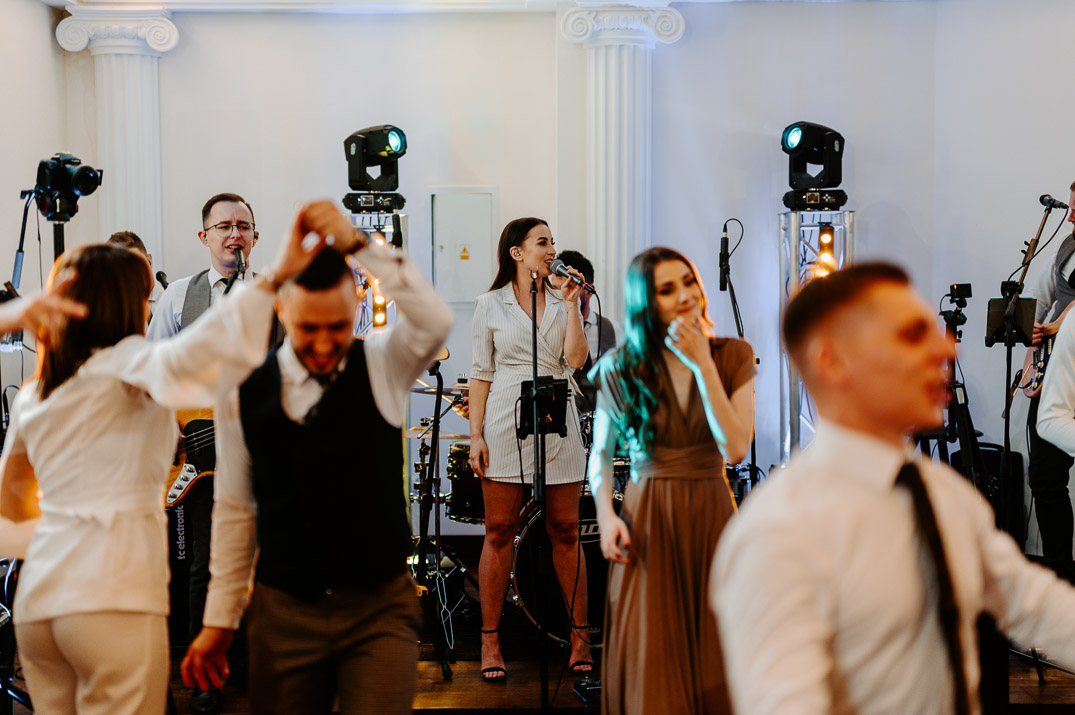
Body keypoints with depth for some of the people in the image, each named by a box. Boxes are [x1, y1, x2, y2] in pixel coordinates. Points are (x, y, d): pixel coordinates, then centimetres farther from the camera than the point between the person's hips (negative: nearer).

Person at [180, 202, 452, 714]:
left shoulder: (382, 369, -4)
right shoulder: (243, 394, -1)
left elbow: (435, 321, -26)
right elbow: (235, 509, 6)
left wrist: (358, 241, -32)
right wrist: (219, 620, 6)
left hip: (378, 611, -1)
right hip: (283, 613, 2)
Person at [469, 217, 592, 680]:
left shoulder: (562, 303, 10)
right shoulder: (491, 305, 4)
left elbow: (576, 359, -4)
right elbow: (481, 374, 2)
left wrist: (571, 304, -6)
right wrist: (476, 434, -5)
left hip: (556, 424, 2)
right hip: (506, 423, -2)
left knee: (566, 532, 4)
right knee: (499, 532, 1)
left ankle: (580, 635, 13)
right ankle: (490, 639, 9)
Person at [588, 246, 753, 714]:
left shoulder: (734, 356, -1)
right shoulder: (620, 368, -1)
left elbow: (734, 448, -12)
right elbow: (600, 451, 11)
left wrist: (702, 364, -15)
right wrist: (605, 514, -6)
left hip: (712, 517, 1)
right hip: (647, 522, -1)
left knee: (713, 666, 6)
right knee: (650, 664, 0)